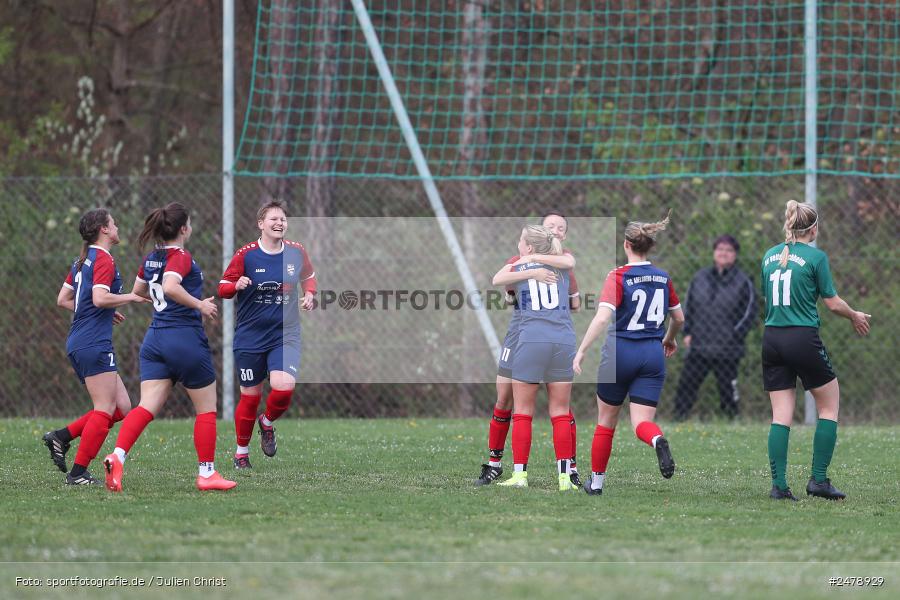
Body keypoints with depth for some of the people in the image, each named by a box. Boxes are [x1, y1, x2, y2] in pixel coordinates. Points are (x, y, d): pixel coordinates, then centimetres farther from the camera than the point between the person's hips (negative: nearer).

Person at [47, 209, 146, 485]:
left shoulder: (82, 261, 17)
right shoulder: (104, 260, -10)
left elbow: (63, 300, 21)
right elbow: (100, 297, -24)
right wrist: (131, 297, -11)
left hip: (78, 345, 10)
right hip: (95, 345, -10)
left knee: (121, 406, 10)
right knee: (105, 410, -6)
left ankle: (62, 436, 5)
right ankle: (78, 473, -8)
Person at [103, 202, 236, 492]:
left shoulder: (152, 259, 12)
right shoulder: (181, 257, -11)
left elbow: (138, 291, 30)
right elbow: (170, 286, -30)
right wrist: (200, 305, -18)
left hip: (155, 339, 7)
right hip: (186, 337, -7)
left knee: (147, 406, -3)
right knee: (206, 408, 9)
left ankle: (117, 456, -26)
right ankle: (207, 473, 12)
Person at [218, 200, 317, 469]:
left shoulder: (297, 252, 0)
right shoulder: (246, 255, -8)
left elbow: (309, 277, 21)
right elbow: (222, 288, -2)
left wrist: (309, 294, 1)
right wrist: (237, 285, -24)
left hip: (286, 334, 1)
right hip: (250, 337, -1)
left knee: (284, 387, -21)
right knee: (250, 396, 4)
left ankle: (267, 422, 13)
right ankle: (241, 452, 25)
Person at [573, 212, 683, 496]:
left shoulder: (618, 277, -10)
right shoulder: (663, 278, 5)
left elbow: (602, 317, -22)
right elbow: (679, 318, 18)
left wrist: (581, 351, -20)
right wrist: (669, 339, 38)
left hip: (621, 352, -3)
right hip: (653, 355, 3)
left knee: (606, 421, 15)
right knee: (641, 422, 0)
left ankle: (596, 482, 23)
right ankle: (659, 441, -36)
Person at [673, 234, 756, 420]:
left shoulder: (743, 282, 0)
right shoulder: (700, 278, 10)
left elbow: (749, 312, 0)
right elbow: (688, 305, 16)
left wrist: (734, 337, -8)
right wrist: (687, 332, 6)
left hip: (727, 350, -3)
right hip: (698, 347, 3)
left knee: (727, 389, 0)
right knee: (686, 384, -1)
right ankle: (679, 419, 5)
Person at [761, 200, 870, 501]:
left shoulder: (769, 256, 9)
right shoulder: (815, 257, -7)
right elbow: (832, 302, -3)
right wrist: (855, 316, 16)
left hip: (771, 339, 5)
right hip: (803, 338, -5)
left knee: (781, 416, 6)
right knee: (829, 407, 9)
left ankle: (778, 484, -2)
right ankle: (818, 479, 3)